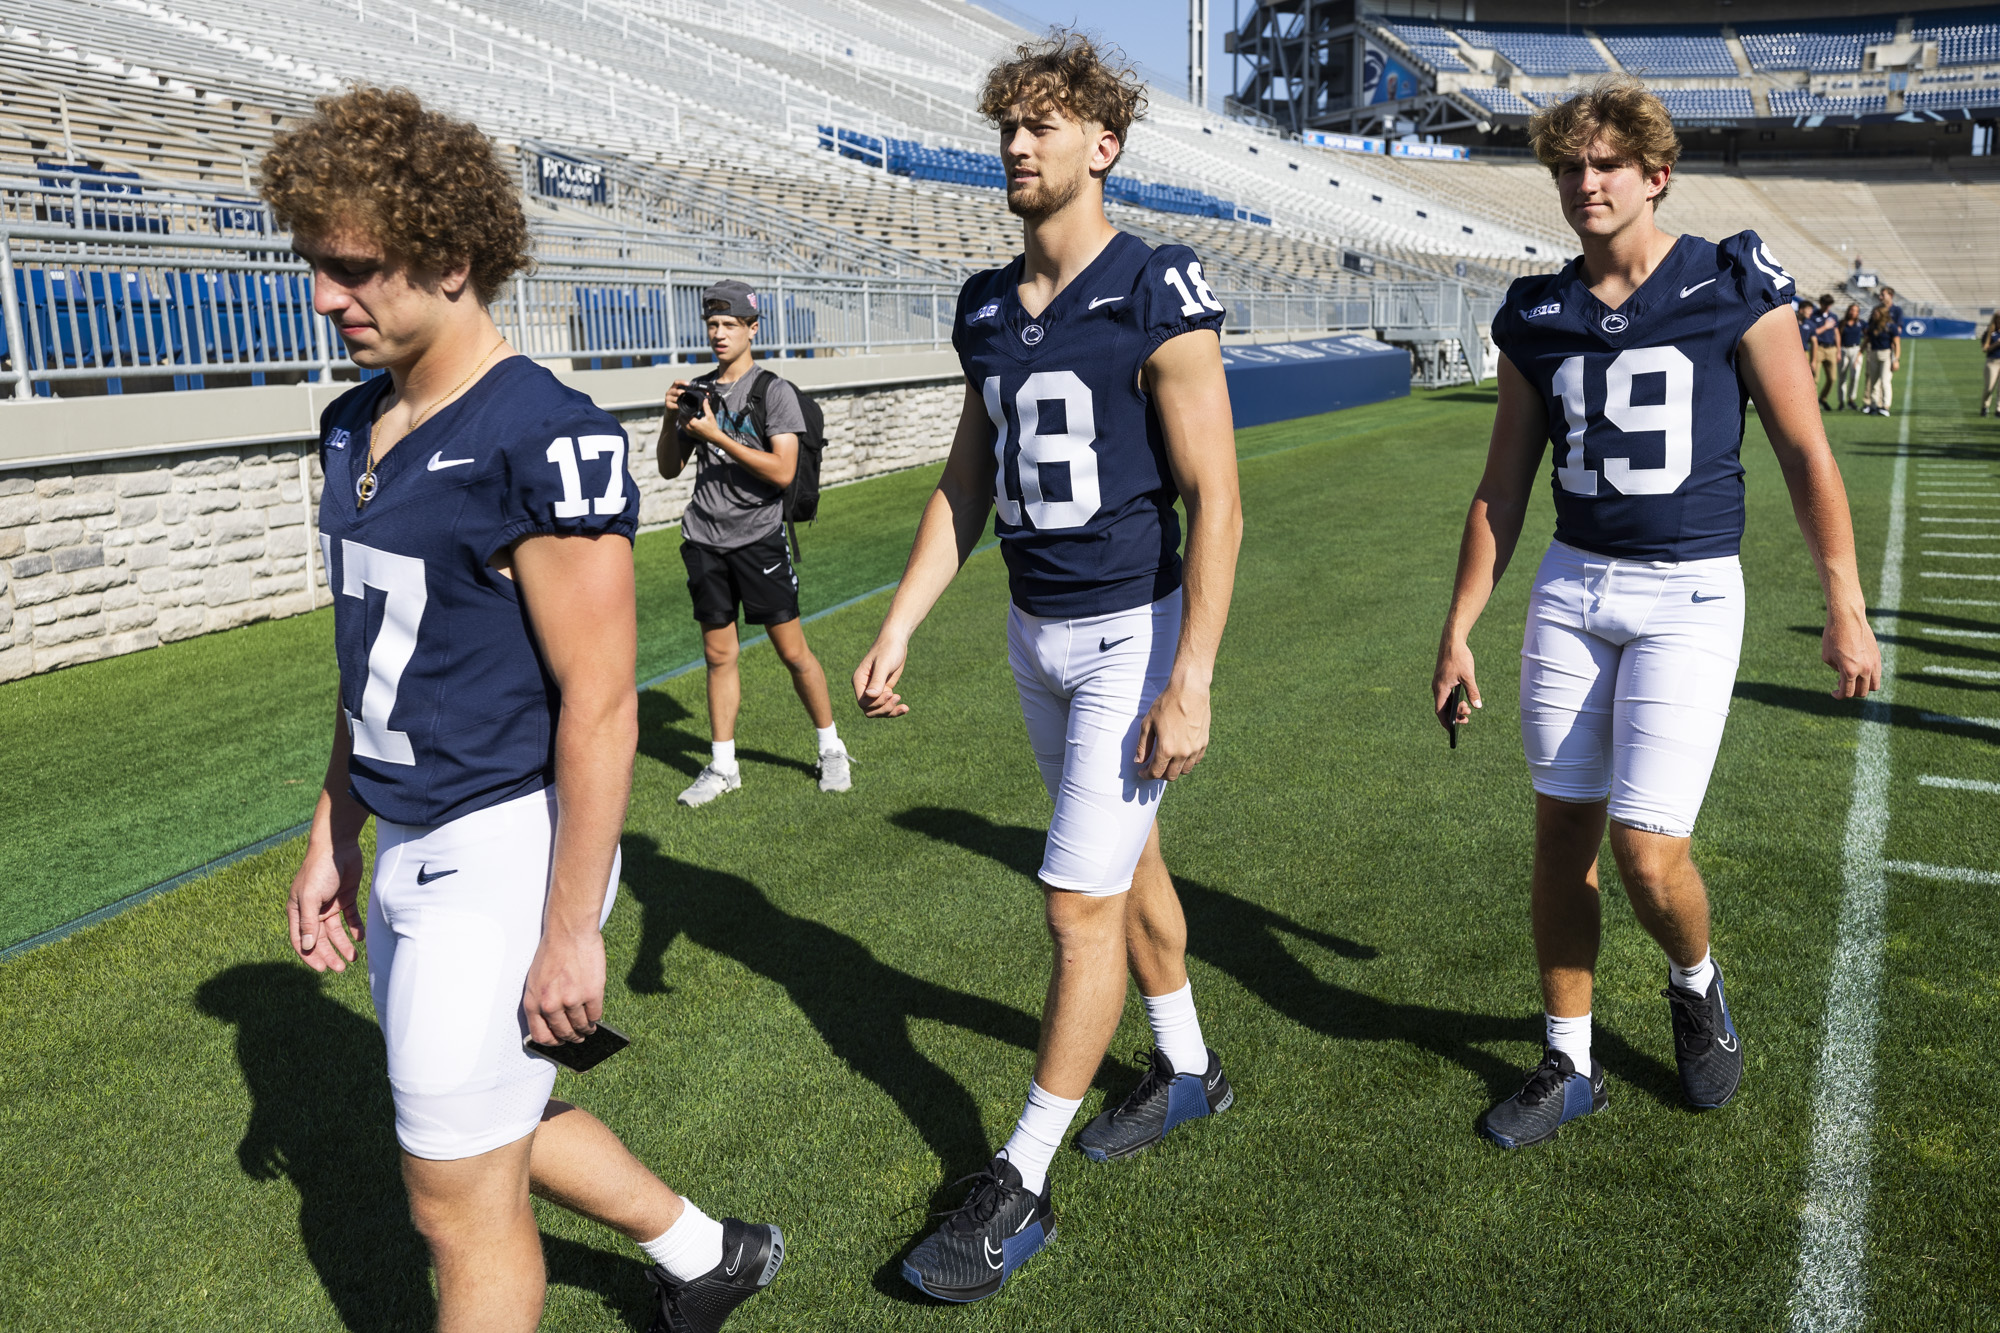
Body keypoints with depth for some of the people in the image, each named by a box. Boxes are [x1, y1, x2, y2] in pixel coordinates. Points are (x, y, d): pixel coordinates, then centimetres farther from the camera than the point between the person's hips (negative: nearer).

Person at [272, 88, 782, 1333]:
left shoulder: (545, 439, -19)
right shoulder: (356, 426, 8)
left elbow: (600, 705, -20)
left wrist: (570, 927, -18)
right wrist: (334, 840, 19)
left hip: (506, 848, -9)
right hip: (408, 853, 9)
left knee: (461, 1196, 5)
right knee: (501, 1118, 24)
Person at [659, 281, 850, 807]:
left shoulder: (775, 391, -4)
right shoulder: (699, 391, 11)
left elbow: (782, 471, -14)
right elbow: (670, 468, 14)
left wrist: (716, 436, -16)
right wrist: (671, 417, -3)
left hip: (758, 536, -4)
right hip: (705, 540, 4)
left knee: (792, 650, -1)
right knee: (719, 654, 7)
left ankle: (831, 748, 15)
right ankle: (722, 767, 16)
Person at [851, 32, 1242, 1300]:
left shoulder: (1158, 294, -14)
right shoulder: (988, 307, 7)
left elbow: (1216, 498, -16)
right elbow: (965, 489, 12)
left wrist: (1190, 682, -21)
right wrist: (898, 629, 5)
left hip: (1134, 632, -7)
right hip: (1036, 632, 7)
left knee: (1083, 900, -4)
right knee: (1126, 863, 20)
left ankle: (1019, 1188, 9)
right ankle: (1189, 1073, 41)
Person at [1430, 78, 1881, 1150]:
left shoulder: (1732, 286, -3)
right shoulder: (1538, 317, 6)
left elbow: (1804, 454, -1)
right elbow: (1502, 490, 10)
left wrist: (1845, 608, -4)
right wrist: (1458, 631, 8)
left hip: (1689, 598, -4)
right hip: (1570, 589, 4)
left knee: (1646, 850, -10)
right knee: (1563, 833, 7)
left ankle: (1696, 984, 26)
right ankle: (1569, 1064, 23)